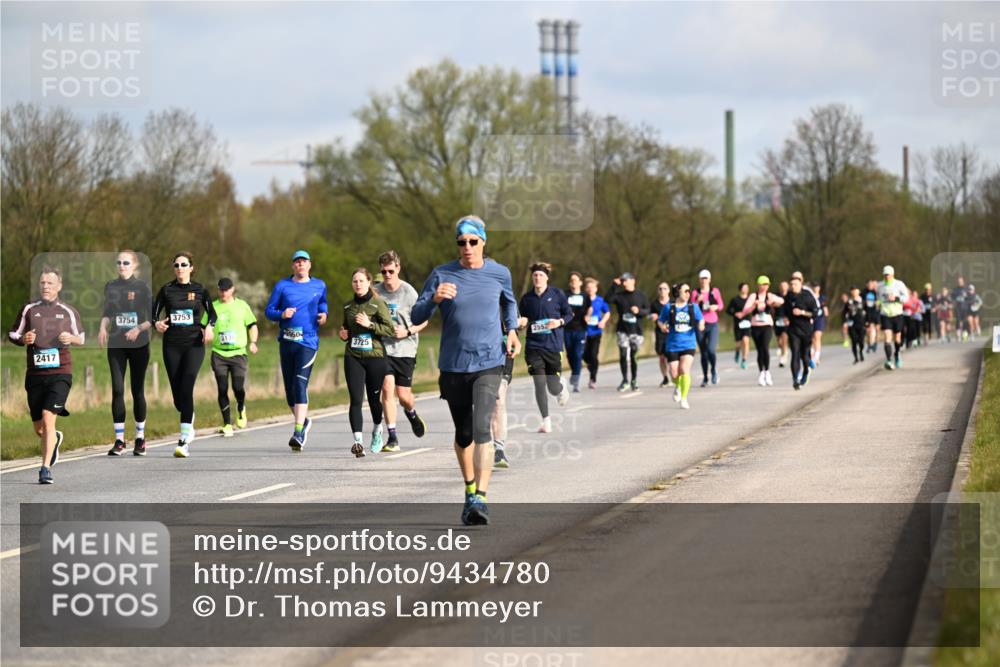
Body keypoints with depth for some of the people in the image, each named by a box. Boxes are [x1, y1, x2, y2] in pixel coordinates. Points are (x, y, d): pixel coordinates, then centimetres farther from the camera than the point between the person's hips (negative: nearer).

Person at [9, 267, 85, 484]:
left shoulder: (68, 311, 7)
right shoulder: (29, 310, 8)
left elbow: (81, 337, 17)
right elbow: (13, 334, 14)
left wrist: (71, 339, -6)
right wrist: (23, 339, -8)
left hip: (60, 372, -3)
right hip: (35, 374, 3)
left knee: (48, 417, -20)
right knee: (38, 428, 9)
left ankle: (46, 469, -19)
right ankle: (54, 440, 45)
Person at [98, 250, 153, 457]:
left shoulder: (143, 287, -3)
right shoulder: (110, 287, 7)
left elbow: (152, 318, -4)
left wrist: (139, 328, -22)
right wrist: (103, 327, -2)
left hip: (138, 345, -2)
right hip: (116, 345, 2)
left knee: (137, 391, 4)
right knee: (117, 390, -4)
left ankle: (140, 438, 17)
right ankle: (119, 440, -2)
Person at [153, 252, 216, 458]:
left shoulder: (199, 290, 5)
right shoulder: (166, 290, 7)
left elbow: (212, 312, 9)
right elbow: (153, 314, 5)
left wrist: (209, 326, -11)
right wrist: (157, 324, -16)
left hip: (194, 344, -2)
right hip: (171, 345, 2)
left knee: (186, 389, -17)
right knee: (177, 393, 3)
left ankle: (183, 440, -19)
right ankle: (189, 427, 34)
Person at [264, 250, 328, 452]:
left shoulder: (319, 286, 8)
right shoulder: (282, 286, 6)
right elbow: (268, 310, 7)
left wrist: (324, 315, 5)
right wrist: (281, 314, -13)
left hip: (308, 342, -3)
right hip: (286, 342, 3)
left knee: (300, 384, -17)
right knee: (289, 387, 9)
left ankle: (298, 433, -22)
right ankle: (303, 421, 35)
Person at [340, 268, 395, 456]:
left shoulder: (378, 304, -3)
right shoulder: (348, 306, 11)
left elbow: (391, 329, -9)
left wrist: (370, 324, -18)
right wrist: (344, 334, 5)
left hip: (375, 356, -3)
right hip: (353, 357, 3)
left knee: (374, 398, 9)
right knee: (355, 400, -10)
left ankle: (377, 431, 37)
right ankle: (358, 441, -18)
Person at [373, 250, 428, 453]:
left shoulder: (409, 292, -6)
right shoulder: (376, 291, 1)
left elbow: (423, 321, 2)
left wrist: (408, 332, -15)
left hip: (405, 349, -1)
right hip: (383, 348, 1)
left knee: (403, 395, 1)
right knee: (387, 388, -13)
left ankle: (412, 414, 39)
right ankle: (392, 438, -8)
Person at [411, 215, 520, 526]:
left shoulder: (499, 273, 3)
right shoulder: (442, 274, -1)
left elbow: (509, 302, 25)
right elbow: (416, 317, -3)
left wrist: (511, 330, 8)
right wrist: (434, 299, -22)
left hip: (488, 364, -1)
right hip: (453, 367, 2)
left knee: (482, 428, -19)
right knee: (463, 434, 13)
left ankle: (480, 498, -25)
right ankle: (469, 488, 34)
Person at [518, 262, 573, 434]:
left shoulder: (557, 294, -2)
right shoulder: (526, 298, 3)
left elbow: (569, 314, 7)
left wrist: (559, 322, -13)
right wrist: (523, 322, -7)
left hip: (553, 345, -1)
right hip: (533, 346, 1)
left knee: (554, 389, 2)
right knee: (539, 384, -9)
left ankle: (562, 387, 41)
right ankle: (546, 421, 2)